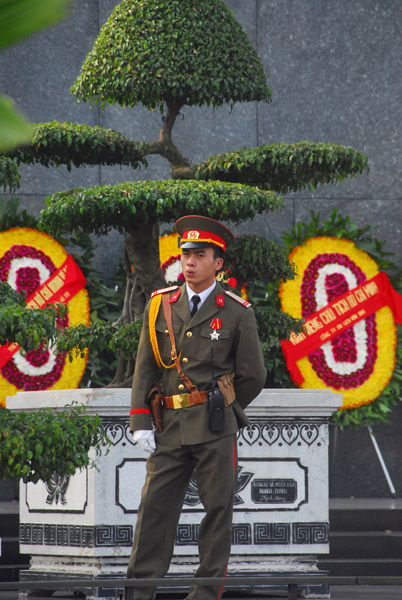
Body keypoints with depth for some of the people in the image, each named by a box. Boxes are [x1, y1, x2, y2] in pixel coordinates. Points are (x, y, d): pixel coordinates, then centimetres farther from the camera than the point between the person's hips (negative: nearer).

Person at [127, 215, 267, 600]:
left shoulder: (237, 313, 1)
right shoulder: (160, 305, 9)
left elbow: (253, 377, 6)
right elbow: (145, 368, 9)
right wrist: (140, 421, 1)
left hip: (215, 426, -2)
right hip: (170, 425, 3)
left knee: (217, 508, 0)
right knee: (154, 505, 0)